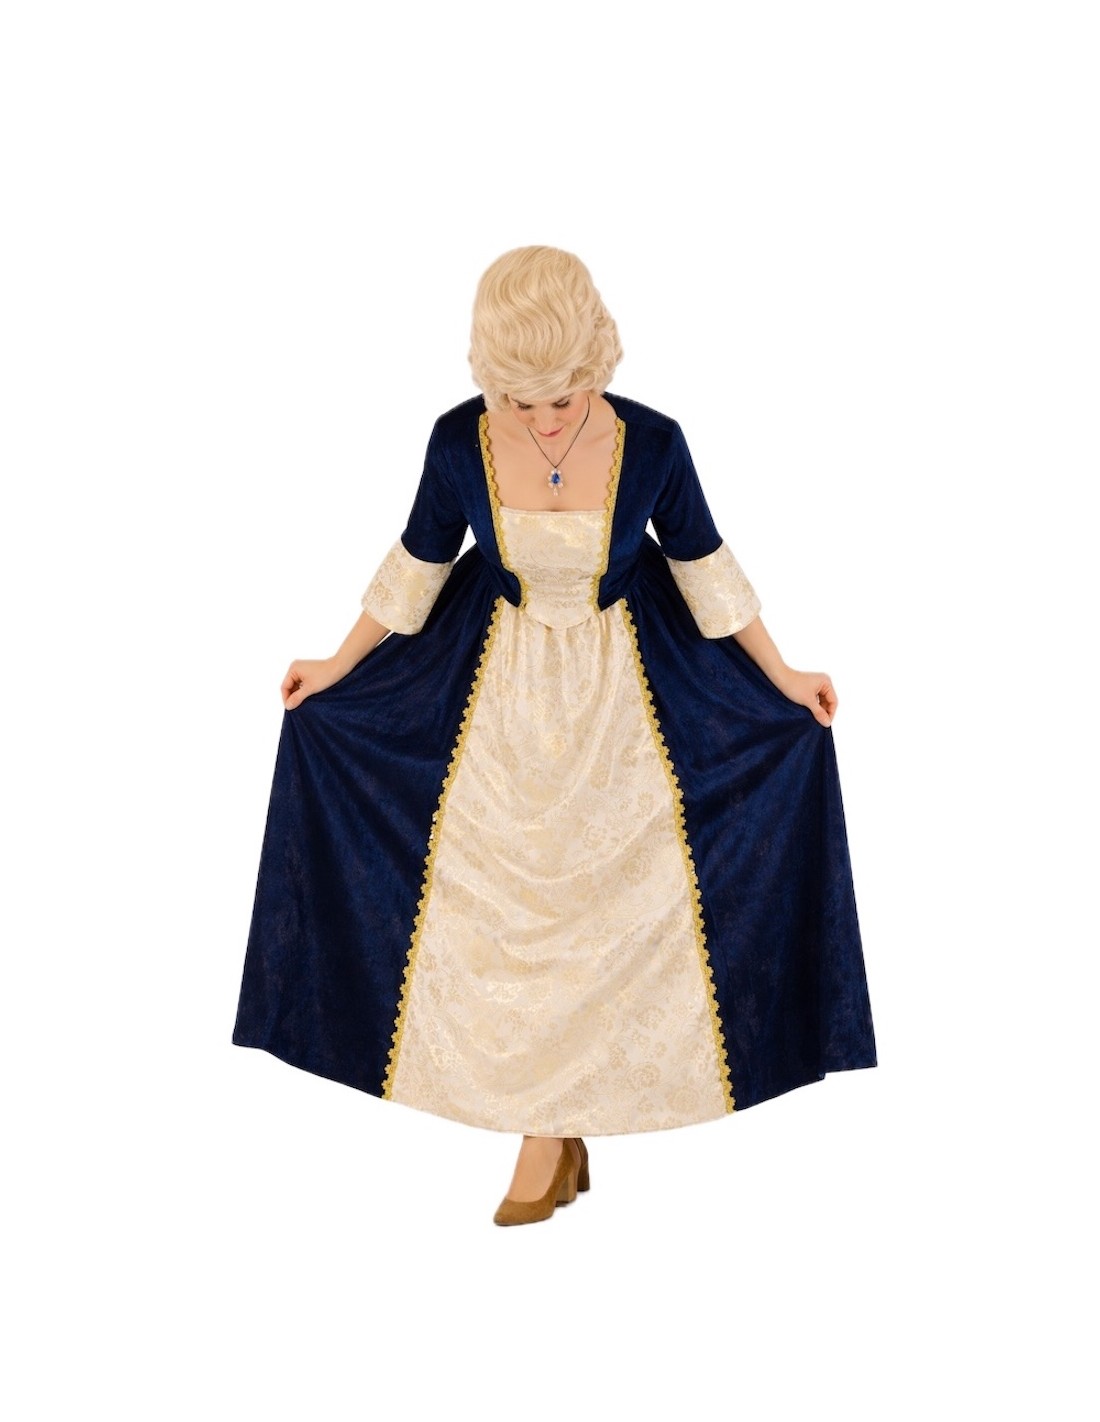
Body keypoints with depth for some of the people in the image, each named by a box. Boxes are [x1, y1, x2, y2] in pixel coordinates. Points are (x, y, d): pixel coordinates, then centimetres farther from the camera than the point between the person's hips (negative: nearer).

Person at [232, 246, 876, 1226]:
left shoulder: (652, 442, -20)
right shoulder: (459, 442, -17)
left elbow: (703, 565, -4)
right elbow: (419, 565, 0)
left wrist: (782, 678, 2)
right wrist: (340, 667, 8)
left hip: (623, 684, -1)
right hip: (501, 685, 1)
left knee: (614, 884, 8)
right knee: (499, 894, 4)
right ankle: (550, 1135, 19)